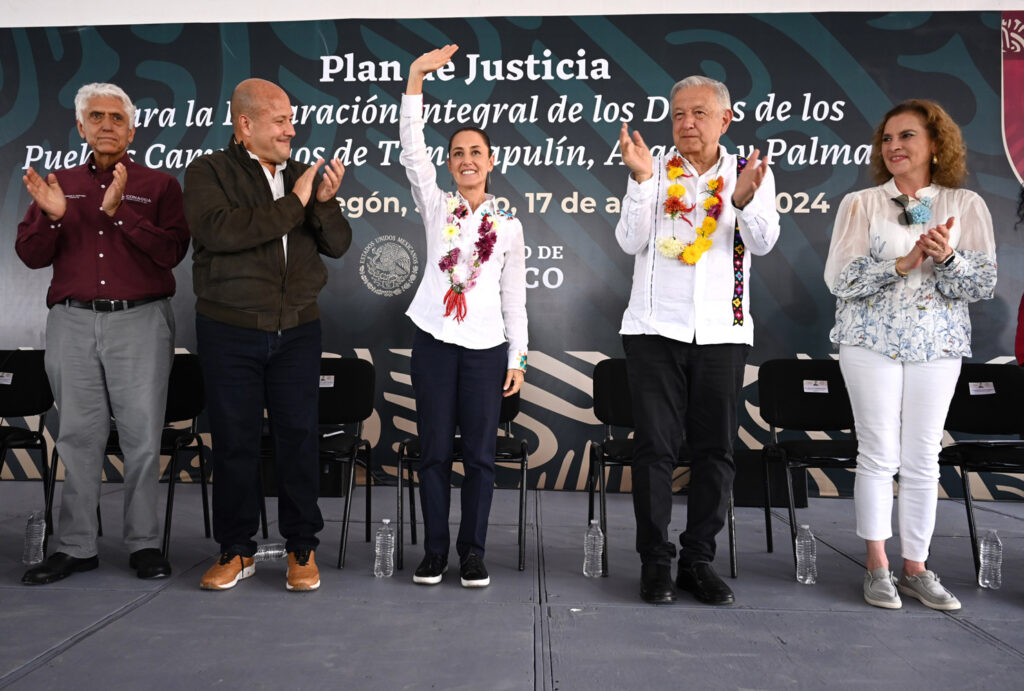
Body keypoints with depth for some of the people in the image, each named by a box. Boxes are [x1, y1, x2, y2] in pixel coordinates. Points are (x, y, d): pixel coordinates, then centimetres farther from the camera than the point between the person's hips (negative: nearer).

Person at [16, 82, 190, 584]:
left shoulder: (158, 185, 7)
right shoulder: (59, 184, 16)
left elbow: (170, 252, -7)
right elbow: (31, 255, 9)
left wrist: (120, 211, -17)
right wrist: (50, 216, -9)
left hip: (139, 321, -2)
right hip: (72, 322, 3)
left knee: (143, 435, -2)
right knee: (78, 435, 5)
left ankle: (143, 543, 9)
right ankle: (75, 547, 15)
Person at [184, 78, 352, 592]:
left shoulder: (300, 175, 12)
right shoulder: (208, 172, 1)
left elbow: (338, 245, 6)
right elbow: (217, 230, -19)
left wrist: (325, 202, -13)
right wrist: (291, 204, -16)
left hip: (297, 329, 3)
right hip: (230, 331, -2)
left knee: (298, 437, 3)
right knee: (234, 440, 6)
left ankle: (302, 548, 17)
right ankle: (236, 550, 21)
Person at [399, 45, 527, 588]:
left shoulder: (508, 224, 8)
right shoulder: (435, 206, 8)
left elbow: (514, 296, 8)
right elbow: (411, 146, -4)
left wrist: (517, 358, 4)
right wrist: (416, 76, -12)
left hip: (486, 346, 0)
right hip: (435, 340, 0)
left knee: (480, 452, 3)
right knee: (434, 449, 4)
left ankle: (472, 552, 15)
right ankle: (434, 549, 17)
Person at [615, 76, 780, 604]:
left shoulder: (751, 173, 7)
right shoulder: (655, 169, 6)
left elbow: (763, 242, -7)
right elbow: (630, 242, -4)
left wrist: (745, 199, -26)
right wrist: (640, 180, -15)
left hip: (722, 331, 2)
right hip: (655, 328, -1)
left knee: (715, 450, 6)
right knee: (656, 447, 0)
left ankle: (699, 558, 19)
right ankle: (655, 561, 12)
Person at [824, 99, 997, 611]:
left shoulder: (966, 205, 6)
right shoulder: (860, 204, 2)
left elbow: (983, 285, 1)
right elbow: (838, 279, -7)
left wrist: (947, 258, -18)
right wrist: (902, 264, -18)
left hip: (937, 345, 2)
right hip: (871, 340, -1)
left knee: (923, 458, 5)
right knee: (879, 454, -1)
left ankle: (915, 568, 16)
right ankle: (877, 566, 11)